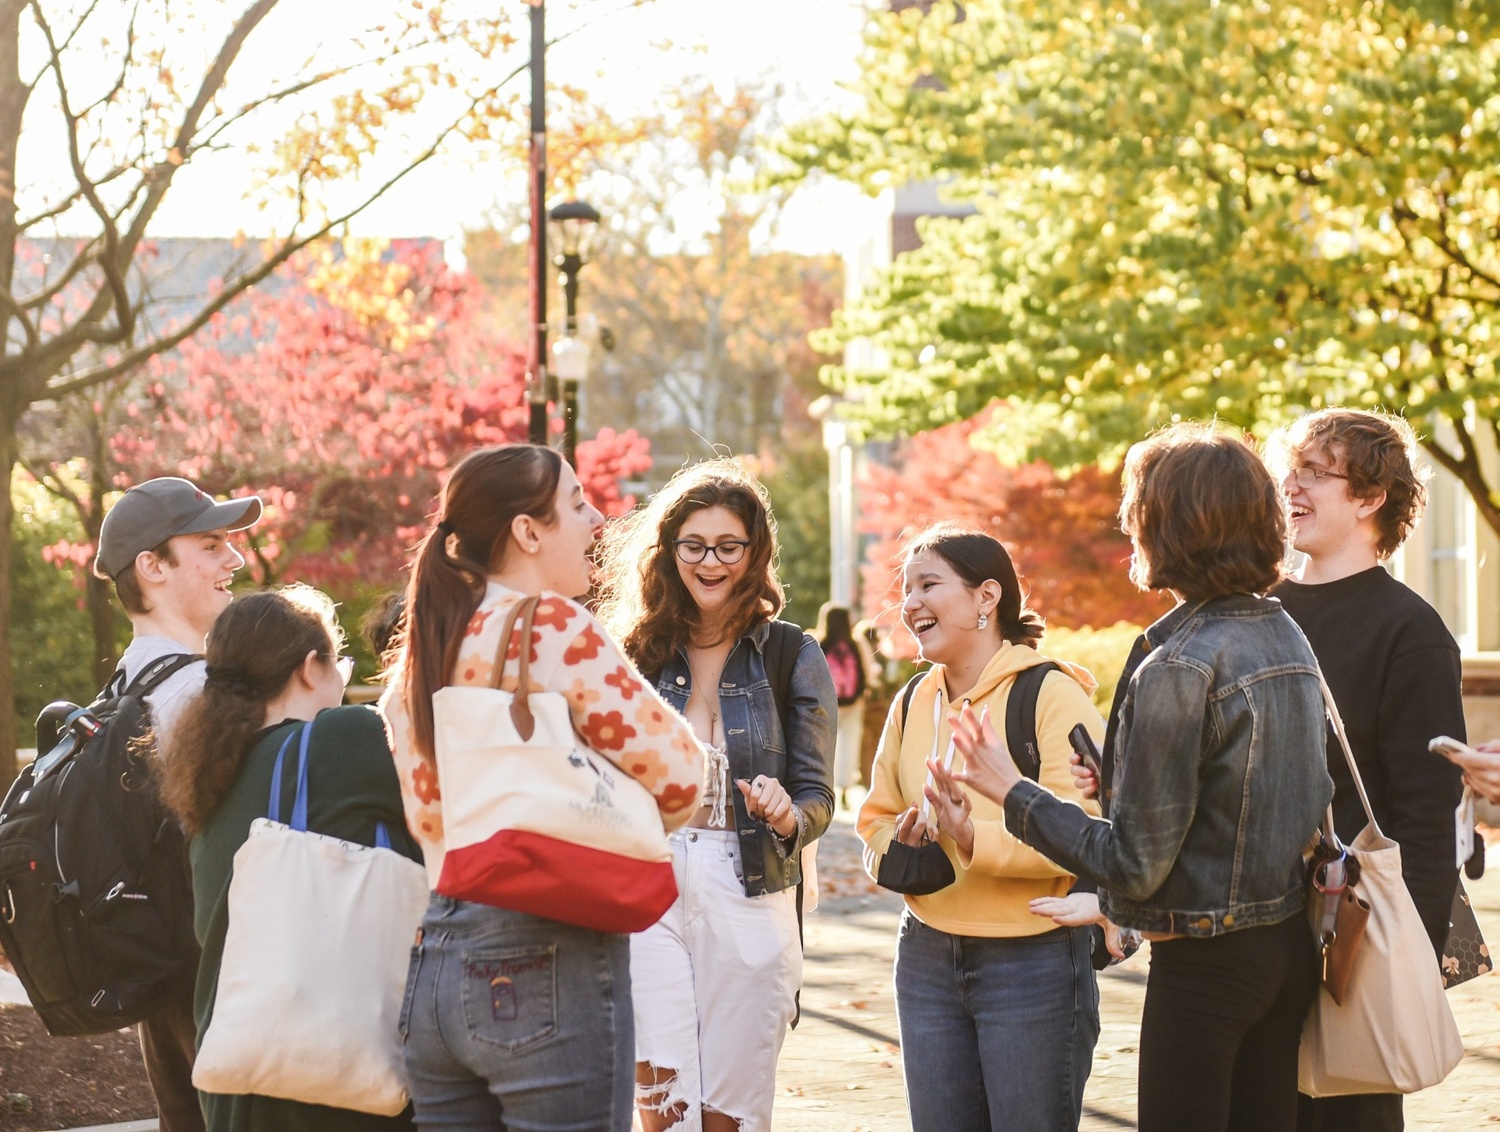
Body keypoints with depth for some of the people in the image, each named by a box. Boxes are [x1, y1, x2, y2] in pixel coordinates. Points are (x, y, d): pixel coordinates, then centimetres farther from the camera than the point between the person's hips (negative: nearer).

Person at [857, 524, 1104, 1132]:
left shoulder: (1052, 695, -10)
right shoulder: (911, 706, 11)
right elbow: (876, 820, 18)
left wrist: (979, 838, -30)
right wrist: (899, 842, -5)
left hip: (1034, 962, -6)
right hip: (927, 959, 6)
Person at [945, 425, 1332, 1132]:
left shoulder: (1179, 668, -20)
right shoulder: (1288, 637, 6)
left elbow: (1136, 864, -19)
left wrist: (1012, 793, -11)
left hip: (1206, 961, -8)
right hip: (1292, 943, 8)